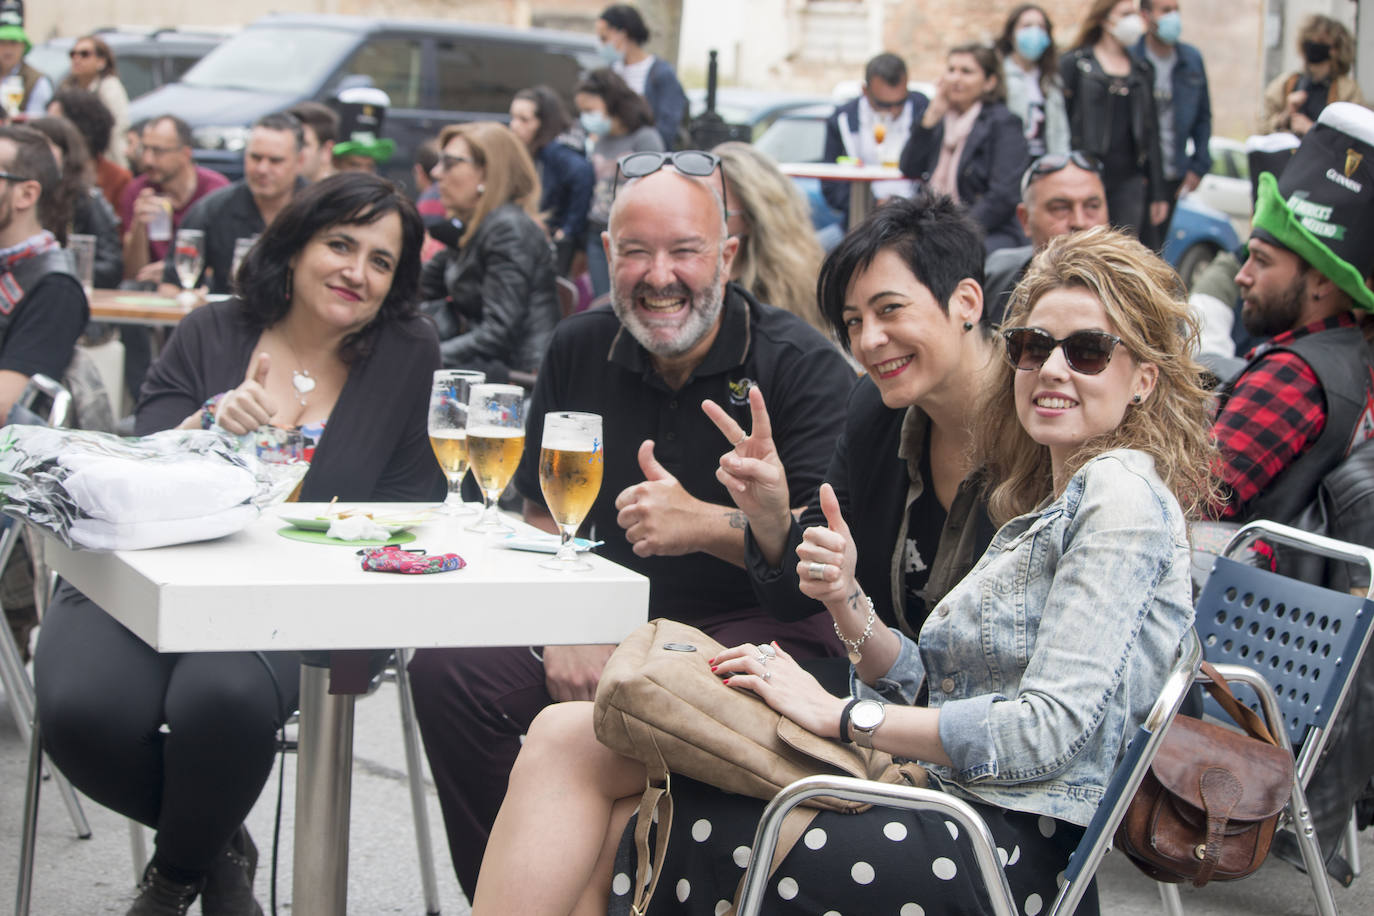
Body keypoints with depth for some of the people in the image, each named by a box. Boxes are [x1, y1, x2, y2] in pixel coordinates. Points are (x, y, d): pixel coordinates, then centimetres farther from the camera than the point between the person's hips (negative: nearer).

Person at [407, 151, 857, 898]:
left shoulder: (805, 366, -9)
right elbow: (541, 516, 13)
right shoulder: (578, 351, 7)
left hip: (757, 624, -5)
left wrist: (706, 525, -31)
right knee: (444, 669, -17)